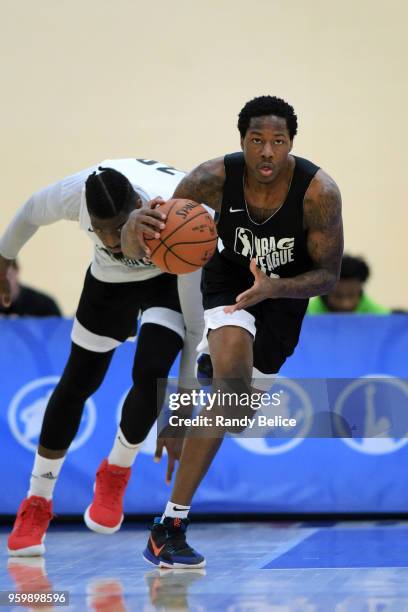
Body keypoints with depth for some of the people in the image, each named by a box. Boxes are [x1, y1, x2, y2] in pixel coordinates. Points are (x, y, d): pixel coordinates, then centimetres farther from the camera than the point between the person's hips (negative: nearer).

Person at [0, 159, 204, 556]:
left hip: (172, 277, -3)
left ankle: (115, 475, 3)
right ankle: (37, 504, 22)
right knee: (78, 382, 7)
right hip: (111, 278, 3)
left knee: (150, 374, -25)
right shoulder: (74, 194, -35)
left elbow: (197, 326, -33)